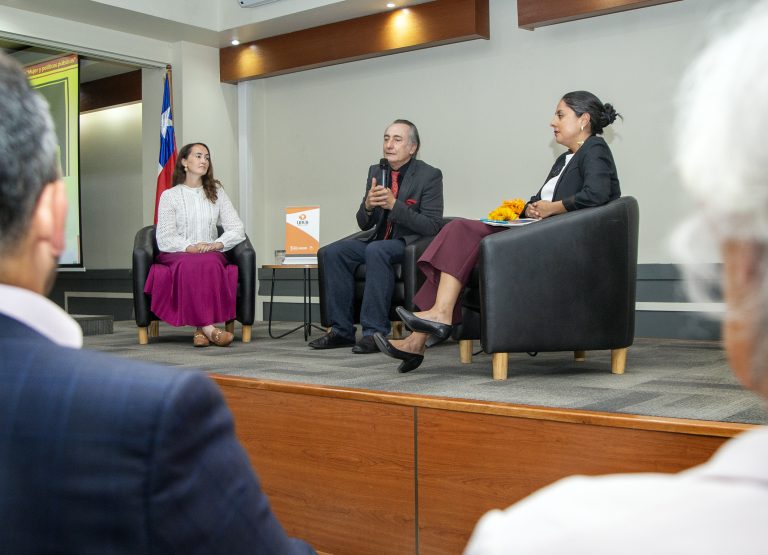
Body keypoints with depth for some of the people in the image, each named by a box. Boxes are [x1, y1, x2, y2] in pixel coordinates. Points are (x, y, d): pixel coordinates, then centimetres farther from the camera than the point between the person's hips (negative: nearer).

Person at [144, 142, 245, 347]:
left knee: (209, 263, -36)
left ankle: (200, 329, -35)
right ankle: (207, 327, -40)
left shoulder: (217, 193, 17)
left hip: (211, 254, 2)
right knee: (191, 264, -37)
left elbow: (237, 230, 6)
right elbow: (165, 238, -1)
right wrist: (190, 247, -19)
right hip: (177, 254, -1)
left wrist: (217, 244, -14)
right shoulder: (170, 195, 9)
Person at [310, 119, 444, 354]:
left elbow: (431, 226, -17)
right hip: (378, 240, 7)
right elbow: (364, 224, 10)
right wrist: (368, 205, -14)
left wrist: (394, 204, -25)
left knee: (376, 251, -35)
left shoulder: (430, 175, -9)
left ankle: (375, 332, -31)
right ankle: (342, 330, -12)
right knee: (333, 252, -16)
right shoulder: (376, 171, 9)